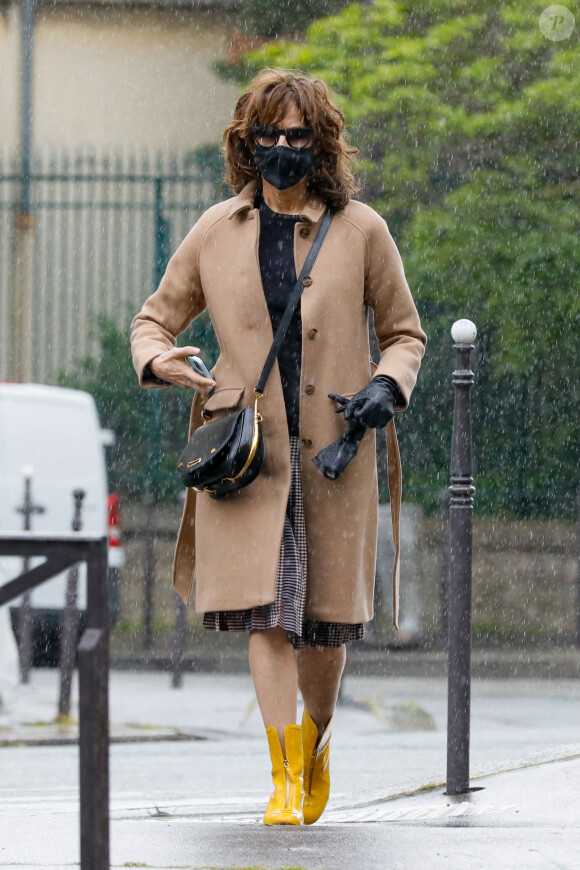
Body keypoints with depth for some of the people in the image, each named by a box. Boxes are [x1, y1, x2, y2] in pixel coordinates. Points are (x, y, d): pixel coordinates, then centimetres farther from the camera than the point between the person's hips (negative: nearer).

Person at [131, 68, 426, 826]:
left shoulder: (360, 231, 3)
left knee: (326, 620, 5)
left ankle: (315, 749, 31)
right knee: (267, 608, -13)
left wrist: (388, 386, -9)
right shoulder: (217, 232, 6)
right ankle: (286, 779, -12)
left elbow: (404, 333, 12)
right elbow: (155, 319, 15)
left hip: (333, 451, 0)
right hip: (248, 448, 0)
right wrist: (158, 360, -8)